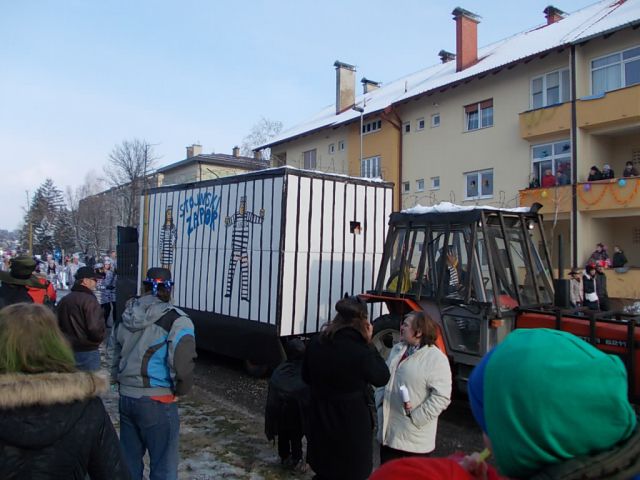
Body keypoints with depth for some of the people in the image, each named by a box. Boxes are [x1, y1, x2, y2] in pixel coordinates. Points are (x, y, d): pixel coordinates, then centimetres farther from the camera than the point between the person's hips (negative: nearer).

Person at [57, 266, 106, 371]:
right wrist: (99, 338, -3)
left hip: (67, 350, 8)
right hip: (87, 351, -8)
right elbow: (95, 328, -22)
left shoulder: (64, 300, 9)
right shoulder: (89, 300, -17)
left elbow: (58, 326, 15)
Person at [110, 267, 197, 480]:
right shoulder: (176, 320, -15)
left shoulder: (127, 317, 6)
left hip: (126, 397, 7)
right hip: (157, 401, -7)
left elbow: (115, 354, 16)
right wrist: (179, 391, -3)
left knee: (129, 460, 20)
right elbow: (182, 365, -21)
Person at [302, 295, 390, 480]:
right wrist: (369, 345, -7)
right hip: (352, 425, -5)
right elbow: (382, 378, -8)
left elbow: (307, 377, 8)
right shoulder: (360, 351, -25)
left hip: (321, 421, 6)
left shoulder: (316, 343, -6)